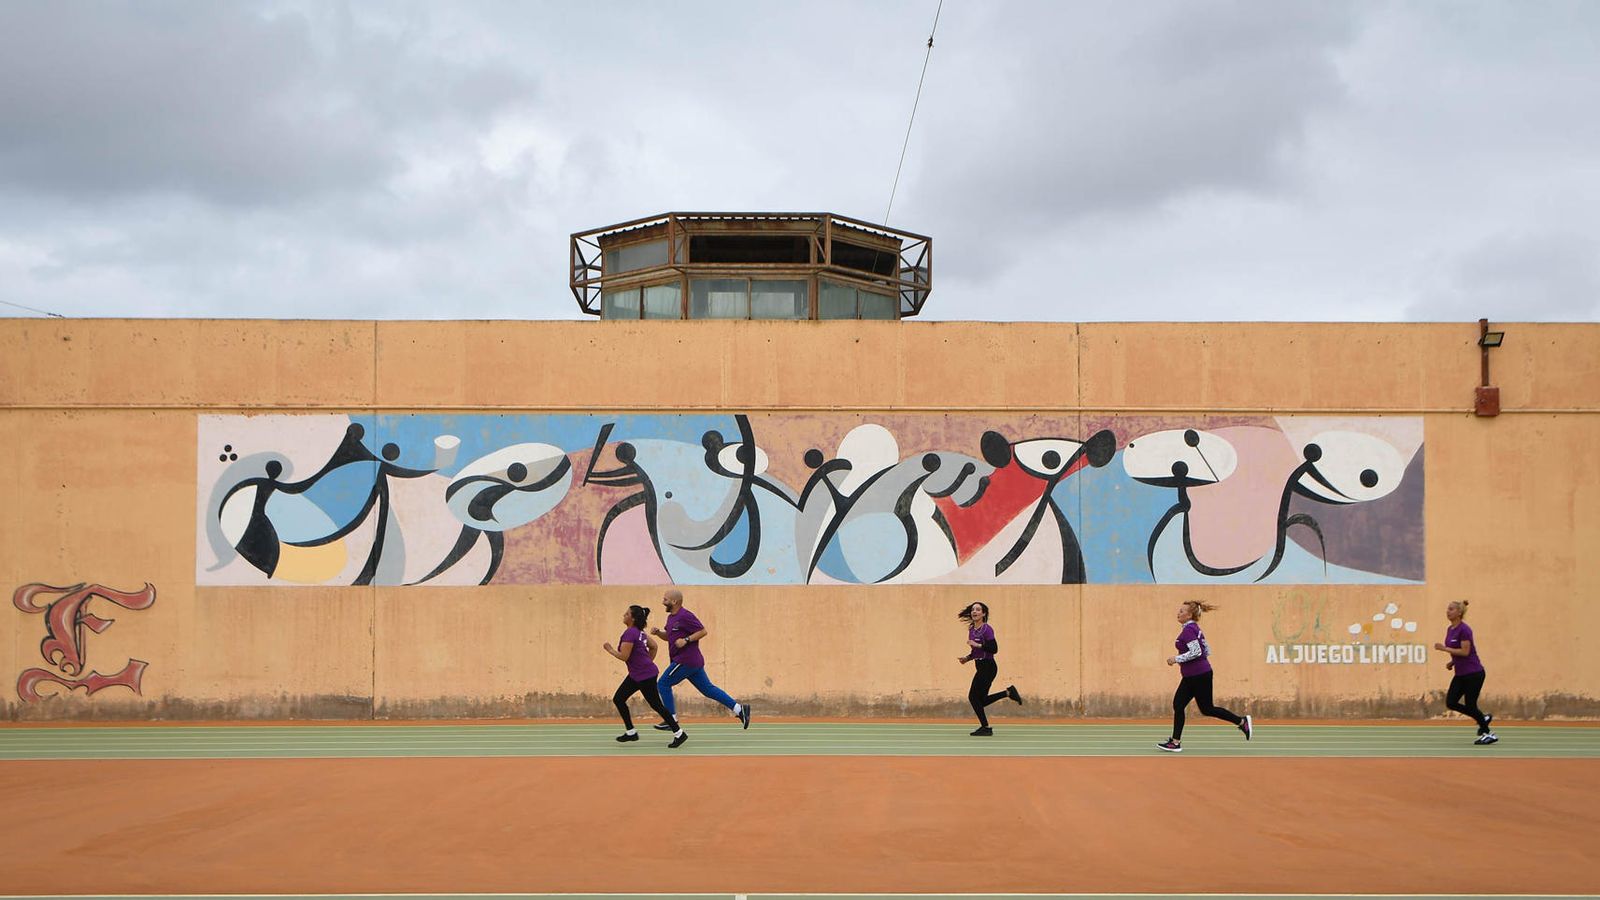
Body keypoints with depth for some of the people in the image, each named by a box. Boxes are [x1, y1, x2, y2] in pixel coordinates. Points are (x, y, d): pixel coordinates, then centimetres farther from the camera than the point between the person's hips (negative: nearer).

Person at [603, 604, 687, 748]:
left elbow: (624, 656, -23)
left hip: (645, 676, -10)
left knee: (656, 705, -1)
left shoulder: (630, 633, -21)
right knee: (618, 699, 10)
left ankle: (679, 734, 8)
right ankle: (631, 732, 18)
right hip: (635, 675, 10)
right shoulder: (638, 631, 9)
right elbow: (653, 646, 18)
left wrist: (610, 650, -8)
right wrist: (648, 662, 21)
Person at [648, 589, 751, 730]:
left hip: (686, 661, -10)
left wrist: (686, 640, -24)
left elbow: (703, 631, -17)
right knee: (707, 688, 10)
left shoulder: (685, 616, -15)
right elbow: (669, 636, 26)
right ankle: (739, 709, 9)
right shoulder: (671, 617, 16)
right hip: (693, 661, 10)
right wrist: (658, 632, 8)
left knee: (663, 684, -3)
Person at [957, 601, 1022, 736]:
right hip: (980, 667, 9)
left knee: (974, 696, -6)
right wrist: (967, 658, 5)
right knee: (981, 700, 10)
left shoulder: (987, 629, -14)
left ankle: (985, 728, 5)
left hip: (988, 667, -9)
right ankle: (1008, 692, 21)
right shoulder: (971, 630, 12)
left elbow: (994, 649, -21)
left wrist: (977, 645, -22)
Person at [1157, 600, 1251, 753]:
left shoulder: (1188, 630, -17)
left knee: (1207, 709, -1)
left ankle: (1242, 722, 8)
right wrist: (1180, 660, 16)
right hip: (1191, 677, 10)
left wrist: (1177, 659, -18)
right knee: (1178, 705, 7)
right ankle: (1175, 742, 9)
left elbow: (1196, 651, -27)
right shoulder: (1195, 628, 13)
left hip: (1198, 676, -10)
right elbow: (1207, 650, 17)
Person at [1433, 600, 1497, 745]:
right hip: (1460, 674, 9)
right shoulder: (1450, 629, 10)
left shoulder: (1464, 629, -17)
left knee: (1470, 705, -3)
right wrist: (1452, 662, 6)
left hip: (1473, 673, -9)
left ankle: (1488, 734, 14)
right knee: (1450, 702, 2)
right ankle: (1483, 719, 21)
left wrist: (1444, 648, -21)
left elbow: (1465, 651, -23)